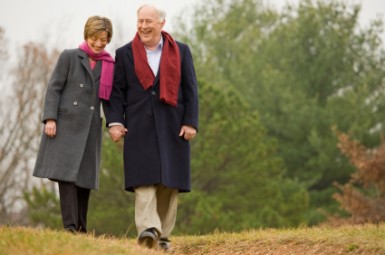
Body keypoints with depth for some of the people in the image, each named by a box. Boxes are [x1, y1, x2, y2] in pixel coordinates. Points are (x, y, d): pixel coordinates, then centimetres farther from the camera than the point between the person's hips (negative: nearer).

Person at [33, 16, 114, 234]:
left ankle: (81, 229, 11)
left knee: (85, 176, 4)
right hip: (66, 124, -3)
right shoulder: (69, 57, 4)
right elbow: (54, 88, 0)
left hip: (90, 128, 3)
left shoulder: (109, 65, 12)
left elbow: (109, 98, 12)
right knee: (67, 173, -9)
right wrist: (50, 118, -11)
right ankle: (70, 227, -13)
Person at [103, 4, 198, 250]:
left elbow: (190, 90, 5)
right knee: (144, 179, -14)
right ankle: (148, 229, -24)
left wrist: (190, 122, -4)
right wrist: (115, 122, -7)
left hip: (172, 127, 1)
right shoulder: (125, 54, 8)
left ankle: (163, 235, 7)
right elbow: (116, 92, 5)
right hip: (140, 127, -1)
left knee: (169, 181, 2)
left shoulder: (181, 52, 8)